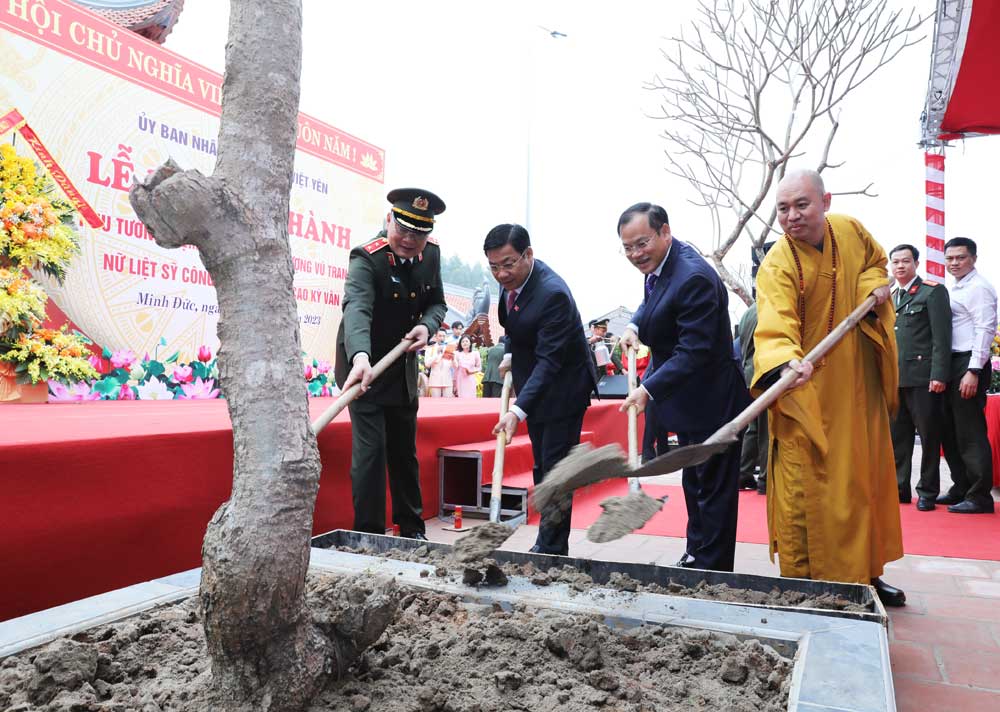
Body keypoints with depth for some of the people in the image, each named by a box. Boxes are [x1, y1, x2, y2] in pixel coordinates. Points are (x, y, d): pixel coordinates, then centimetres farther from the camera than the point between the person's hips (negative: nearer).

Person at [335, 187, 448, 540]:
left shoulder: (430, 253, -4)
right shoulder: (366, 258, -23)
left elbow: (437, 303, 6)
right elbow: (357, 307, -40)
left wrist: (427, 326, -18)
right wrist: (360, 357, -59)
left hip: (404, 371, 6)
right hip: (365, 369, -6)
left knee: (405, 452, 15)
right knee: (370, 451, -9)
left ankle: (412, 530, 30)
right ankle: (369, 535, 6)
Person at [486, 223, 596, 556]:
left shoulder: (552, 294, -30)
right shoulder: (511, 280, -4)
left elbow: (549, 360, -33)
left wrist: (518, 411, -41)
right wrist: (511, 354, 3)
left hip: (562, 388, -9)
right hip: (533, 384, 9)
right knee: (542, 469, 15)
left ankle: (552, 549, 7)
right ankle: (549, 541, 27)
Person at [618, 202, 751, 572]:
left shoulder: (693, 278, -29)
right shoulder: (658, 266, 1)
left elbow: (694, 351, -31)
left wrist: (649, 389, -33)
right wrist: (635, 325, 2)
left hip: (710, 402, -10)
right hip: (685, 399, 10)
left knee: (713, 489, 3)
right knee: (693, 483, 23)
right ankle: (695, 556, 40)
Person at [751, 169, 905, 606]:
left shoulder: (851, 232, -2)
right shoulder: (777, 267, -19)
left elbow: (875, 261, 21)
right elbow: (774, 328, -34)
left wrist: (875, 286, 0)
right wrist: (787, 362, -53)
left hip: (858, 388, 6)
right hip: (807, 394, -6)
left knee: (864, 480, 16)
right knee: (803, 491, -5)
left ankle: (865, 574, 34)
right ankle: (800, 584, 9)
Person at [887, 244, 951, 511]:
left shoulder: (933, 291, -2)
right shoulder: (889, 297, 17)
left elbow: (942, 337, -9)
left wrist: (939, 375, -16)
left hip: (922, 377, -6)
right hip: (893, 378, 6)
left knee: (929, 437, 3)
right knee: (897, 437, 10)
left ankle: (928, 492, 13)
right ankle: (900, 488, 18)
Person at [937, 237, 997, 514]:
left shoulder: (978, 288, -8)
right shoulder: (953, 289, 19)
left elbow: (985, 330, -16)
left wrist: (973, 372, -21)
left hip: (969, 365, -9)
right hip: (951, 365, 9)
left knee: (970, 434, -5)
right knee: (951, 431, 13)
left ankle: (979, 497, 3)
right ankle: (961, 489, 24)